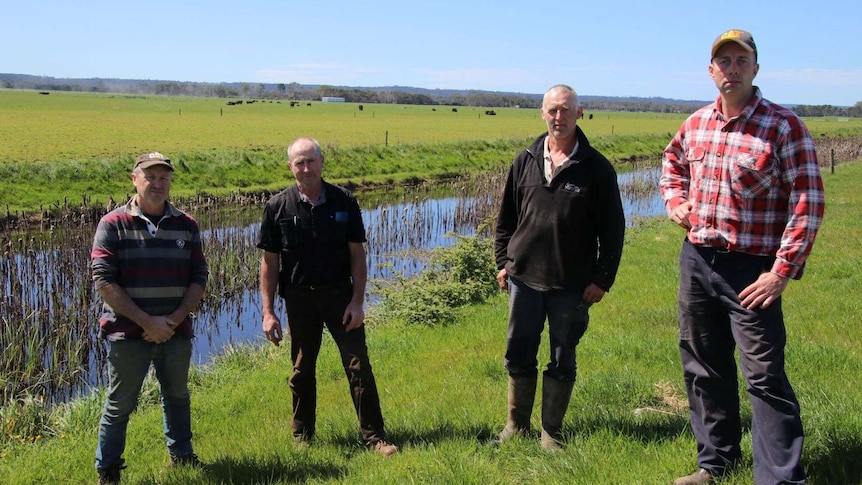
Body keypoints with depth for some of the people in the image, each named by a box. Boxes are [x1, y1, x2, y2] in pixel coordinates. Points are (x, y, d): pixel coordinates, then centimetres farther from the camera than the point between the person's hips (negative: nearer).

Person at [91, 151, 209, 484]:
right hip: (128, 332, -3)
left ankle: (181, 454, 37)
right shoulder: (113, 224, -6)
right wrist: (146, 321, -17)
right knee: (120, 404, 6)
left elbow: (199, 278, 2)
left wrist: (176, 318, -12)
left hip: (176, 331, 4)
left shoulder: (186, 225, 4)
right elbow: (103, 281, -13)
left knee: (177, 395, 18)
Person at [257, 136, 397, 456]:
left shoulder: (344, 202, -3)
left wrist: (357, 301, -7)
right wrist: (268, 312, -4)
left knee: (359, 366, -2)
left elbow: (357, 254, 0)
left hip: (341, 295, 0)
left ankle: (374, 436, 7)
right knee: (302, 370, 11)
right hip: (299, 300, 0)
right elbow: (269, 262, 0)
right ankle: (302, 437, 27)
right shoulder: (278, 207, -4)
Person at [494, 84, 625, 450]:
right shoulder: (525, 161, 5)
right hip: (524, 277, 3)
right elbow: (506, 217, 13)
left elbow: (612, 229, -2)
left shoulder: (596, 168, -4)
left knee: (562, 361, 9)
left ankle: (551, 431, 23)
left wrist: (602, 279, -5)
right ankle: (517, 425, 28)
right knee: (518, 355, 11)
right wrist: (503, 261, 8)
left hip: (572, 284, -2)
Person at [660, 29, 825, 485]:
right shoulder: (696, 123, 7)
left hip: (750, 270, -6)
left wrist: (783, 271, -17)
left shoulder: (783, 126, -10)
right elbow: (672, 161, 29)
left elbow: (808, 202, -12)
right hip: (696, 260, 6)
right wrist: (674, 200, 9)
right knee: (704, 369, 15)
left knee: (765, 376, -7)